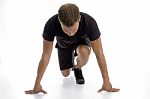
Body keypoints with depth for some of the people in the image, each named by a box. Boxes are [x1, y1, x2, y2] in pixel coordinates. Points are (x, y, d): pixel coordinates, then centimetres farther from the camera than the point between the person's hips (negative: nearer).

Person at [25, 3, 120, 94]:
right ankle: (71, 59, 36)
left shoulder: (89, 23, -42)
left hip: (82, 41, -1)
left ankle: (77, 68, 1)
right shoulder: (51, 25, -40)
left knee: (84, 53, -34)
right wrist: (37, 84, -29)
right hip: (64, 44, 2)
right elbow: (46, 55, -31)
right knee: (65, 74, 3)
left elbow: (99, 54, -34)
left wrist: (106, 82, -33)